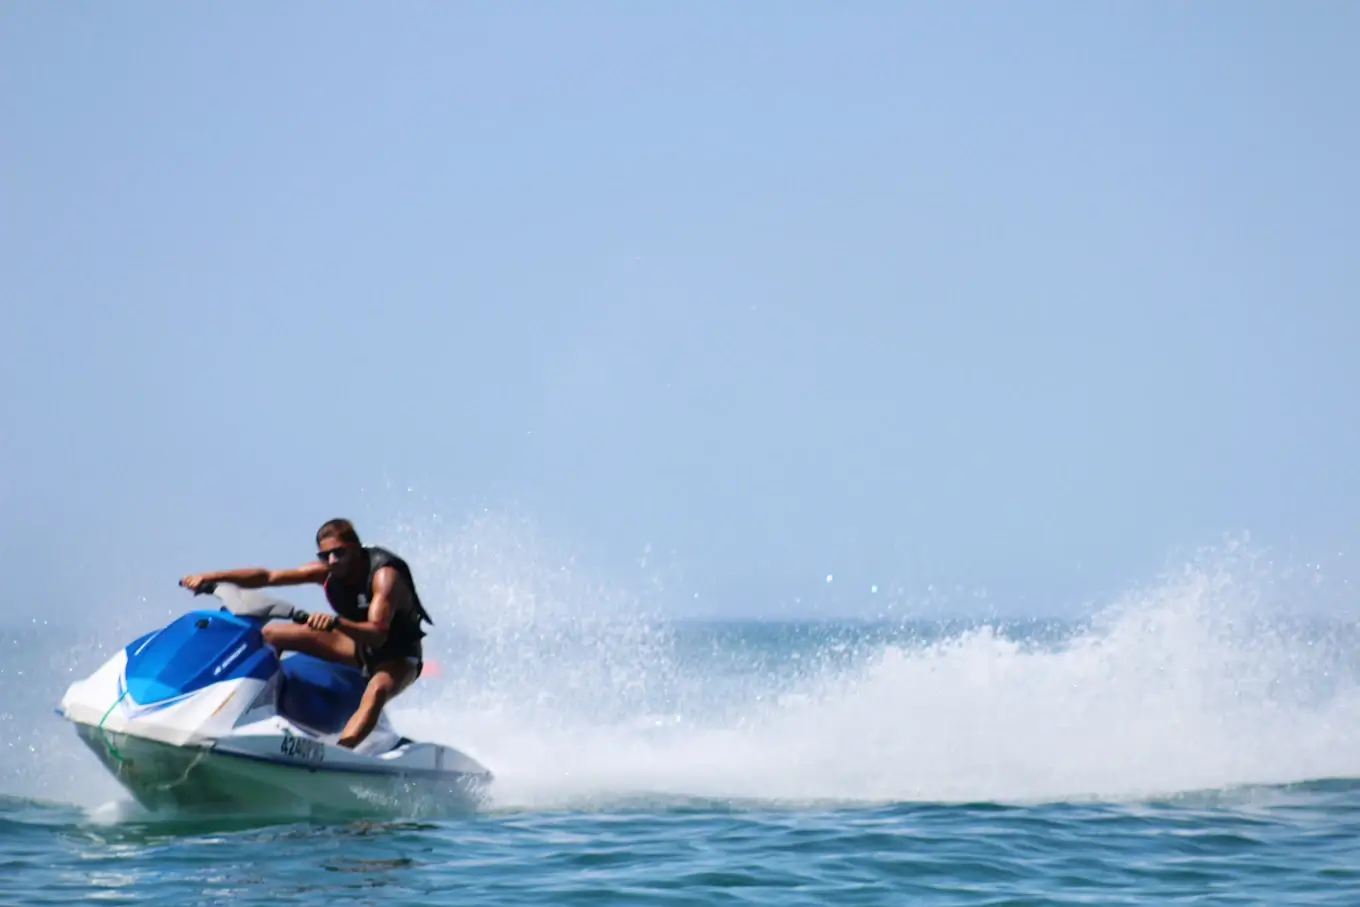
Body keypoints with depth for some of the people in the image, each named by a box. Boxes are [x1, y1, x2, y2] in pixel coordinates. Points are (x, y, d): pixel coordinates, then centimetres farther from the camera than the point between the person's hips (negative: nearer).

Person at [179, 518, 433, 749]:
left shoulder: (385, 575, -30)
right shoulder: (327, 571, -13)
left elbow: (378, 633, -44)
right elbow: (267, 576, -12)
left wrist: (336, 622, -61)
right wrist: (211, 577, -21)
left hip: (398, 655, -7)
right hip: (359, 645, 7)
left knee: (377, 691, -43)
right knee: (269, 633, -1)